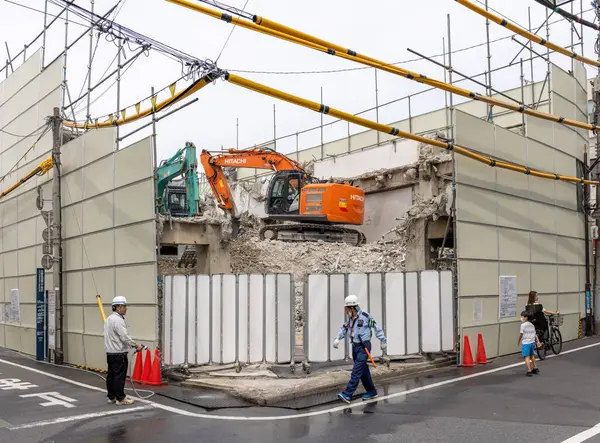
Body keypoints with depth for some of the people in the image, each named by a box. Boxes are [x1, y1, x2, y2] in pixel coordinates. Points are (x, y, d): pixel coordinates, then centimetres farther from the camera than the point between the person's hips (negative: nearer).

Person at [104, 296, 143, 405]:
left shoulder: (109, 318, 15)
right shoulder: (118, 320, -18)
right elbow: (125, 337, -22)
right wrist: (136, 346, -14)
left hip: (110, 352, 10)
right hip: (119, 353, -10)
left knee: (111, 375, 12)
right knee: (119, 376, -5)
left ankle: (111, 397, 18)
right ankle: (120, 398, -1)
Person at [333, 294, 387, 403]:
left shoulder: (365, 316, -12)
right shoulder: (350, 318, 8)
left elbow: (377, 327, -5)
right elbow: (344, 328, 17)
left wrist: (383, 341, -1)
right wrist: (337, 338, 0)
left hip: (364, 347, -7)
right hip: (355, 346, 7)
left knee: (356, 371, -12)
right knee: (364, 371, 13)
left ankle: (347, 394, -18)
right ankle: (372, 392, 25)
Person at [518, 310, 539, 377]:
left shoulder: (523, 325, -11)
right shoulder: (532, 325, 12)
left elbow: (521, 334, -11)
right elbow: (534, 334, 12)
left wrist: (519, 341, 3)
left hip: (526, 343, -8)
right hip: (532, 342, 8)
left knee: (527, 357, -8)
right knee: (531, 356, 25)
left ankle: (529, 371, -14)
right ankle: (535, 368, 34)